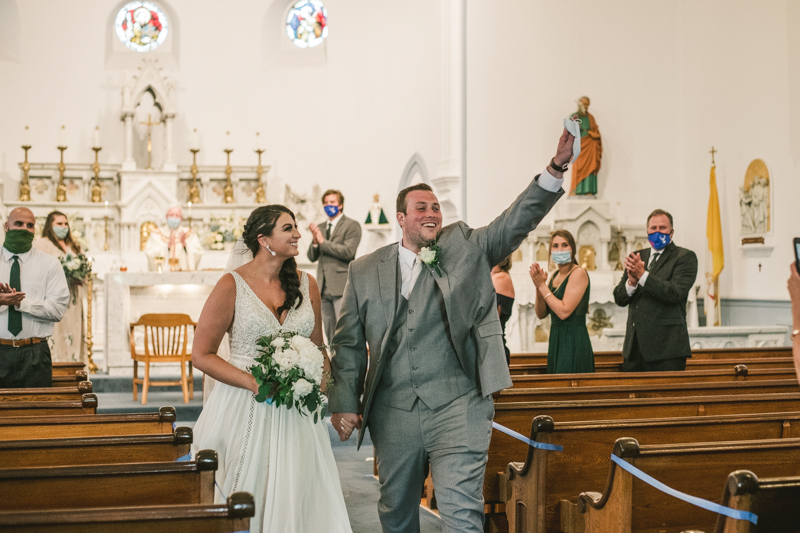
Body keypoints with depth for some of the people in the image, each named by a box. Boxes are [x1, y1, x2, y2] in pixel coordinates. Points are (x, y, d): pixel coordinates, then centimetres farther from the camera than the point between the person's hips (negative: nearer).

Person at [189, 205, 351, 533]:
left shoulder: (306, 285, 8)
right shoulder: (232, 286, -5)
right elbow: (201, 355, -6)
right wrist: (254, 383, -16)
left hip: (295, 414, 4)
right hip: (245, 410, -3)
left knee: (298, 499, 1)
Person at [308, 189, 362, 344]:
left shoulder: (352, 225, -1)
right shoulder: (320, 227, 18)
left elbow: (348, 252, -14)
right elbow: (312, 257, 13)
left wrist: (323, 241, -10)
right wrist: (315, 242, -7)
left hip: (341, 286, -6)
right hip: (324, 287, 6)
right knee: (329, 331, 9)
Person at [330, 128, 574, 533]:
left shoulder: (467, 249, 5)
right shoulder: (365, 271, 7)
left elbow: (518, 219, -7)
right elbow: (348, 344, 9)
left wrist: (556, 167, -22)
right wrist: (344, 404, 1)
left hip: (457, 408, -2)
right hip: (392, 412, 3)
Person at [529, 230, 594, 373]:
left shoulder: (579, 273, -10)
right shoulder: (555, 275, 12)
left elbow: (564, 311, -20)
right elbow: (541, 313, 8)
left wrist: (542, 285, -14)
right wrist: (538, 286, -7)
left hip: (573, 342, -8)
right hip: (556, 341, 8)